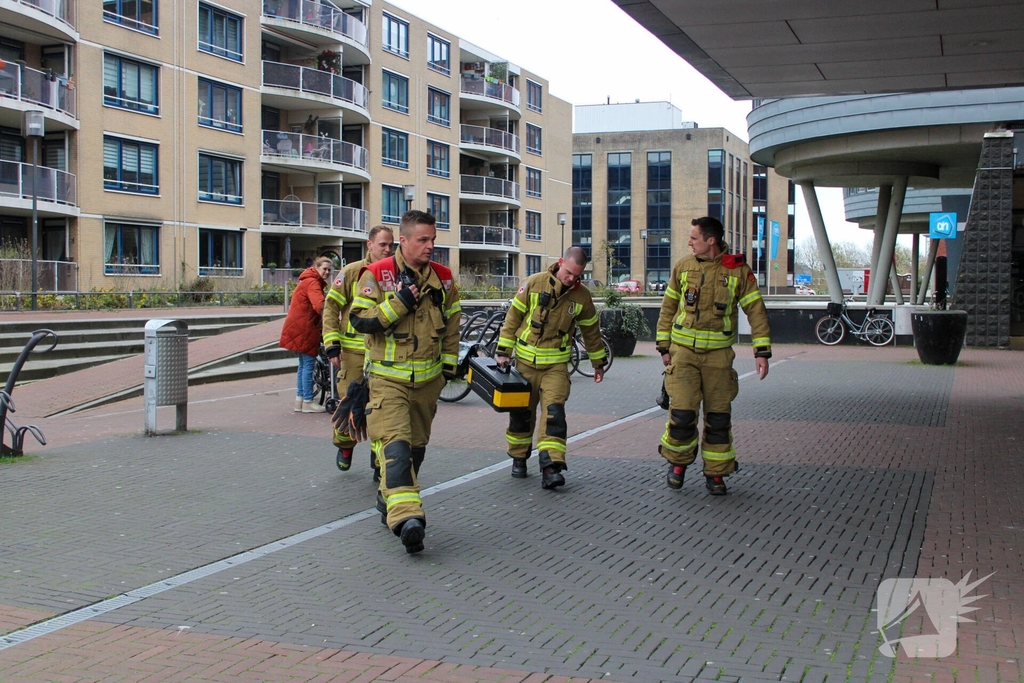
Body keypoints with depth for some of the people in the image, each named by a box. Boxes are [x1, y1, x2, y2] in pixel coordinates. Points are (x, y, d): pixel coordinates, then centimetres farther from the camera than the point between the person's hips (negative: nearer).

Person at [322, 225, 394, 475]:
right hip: (354, 352, -2)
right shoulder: (352, 273, -3)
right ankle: (345, 446, 32)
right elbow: (331, 308, -1)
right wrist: (332, 345, -9)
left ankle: (380, 464, 10)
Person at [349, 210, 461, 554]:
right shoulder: (377, 275, -8)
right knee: (396, 445, -19)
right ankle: (407, 518, -27)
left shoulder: (442, 278, 7)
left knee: (416, 445, 14)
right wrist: (398, 303, -21)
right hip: (388, 378, -5)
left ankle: (390, 499, 34)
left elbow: (451, 322, 18)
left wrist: (449, 363, 14)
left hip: (428, 379, 5)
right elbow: (359, 319, -13)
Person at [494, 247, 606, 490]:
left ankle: (550, 468, -18)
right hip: (526, 361, 0)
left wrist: (598, 362, 18)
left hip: (556, 365, 0)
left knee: (554, 412, -14)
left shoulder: (582, 296, -2)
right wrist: (502, 351, -3)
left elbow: (591, 331, 12)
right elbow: (513, 317, -2)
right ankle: (519, 459, 28)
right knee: (521, 413, 9)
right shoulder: (534, 283, -8)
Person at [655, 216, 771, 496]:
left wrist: (762, 351, -9)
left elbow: (756, 310, -2)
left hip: (718, 354, 0)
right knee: (682, 412, -9)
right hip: (684, 351, 0)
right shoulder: (683, 267, 3)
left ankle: (715, 473, 19)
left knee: (718, 416, 4)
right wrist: (663, 346, 9)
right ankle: (678, 461, 17)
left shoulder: (738, 270, -3)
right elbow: (668, 307, 11)